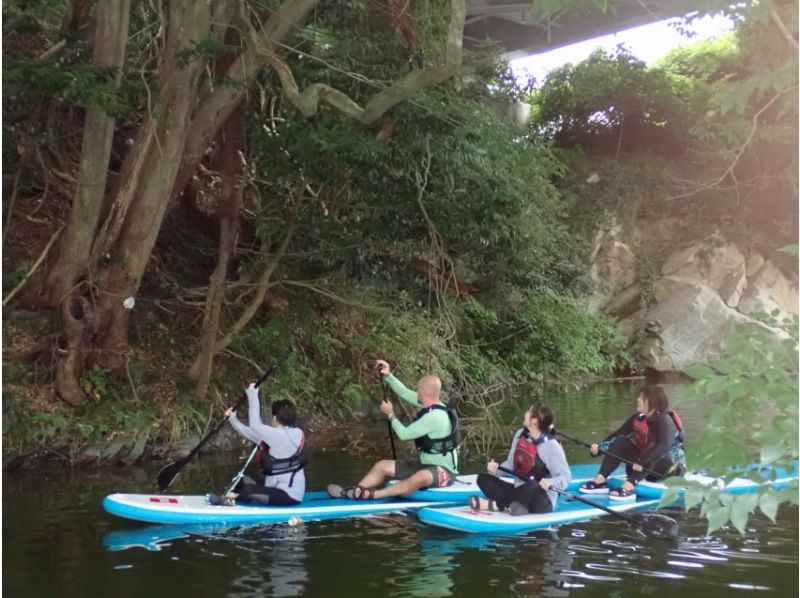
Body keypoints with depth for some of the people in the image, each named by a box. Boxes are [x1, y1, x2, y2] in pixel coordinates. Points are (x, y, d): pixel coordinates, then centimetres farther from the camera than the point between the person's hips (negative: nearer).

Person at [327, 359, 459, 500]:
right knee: (382, 465, 3)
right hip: (426, 465, 10)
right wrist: (388, 376, 7)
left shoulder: (435, 416, -25)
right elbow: (405, 393, 12)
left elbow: (404, 434, -18)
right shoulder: (433, 404, 1)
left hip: (443, 471, -10)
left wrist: (390, 414, -4)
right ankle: (350, 492, -8)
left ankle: (372, 495, -44)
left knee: (420, 478, -42)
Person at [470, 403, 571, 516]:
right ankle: (512, 505, -28)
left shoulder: (551, 445, -17)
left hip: (542, 502, -7)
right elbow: (511, 463, 11)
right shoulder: (520, 435, 3)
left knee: (531, 486, -40)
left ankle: (496, 505, -22)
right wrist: (496, 470, -9)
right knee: (483, 479, -5)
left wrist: (550, 482, -36)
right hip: (520, 491, 7)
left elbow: (566, 477, -16)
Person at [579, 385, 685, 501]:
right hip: (643, 468, 7)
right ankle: (601, 480, -23)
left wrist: (643, 462, -46)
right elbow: (618, 434, -1)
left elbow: (664, 445, -35)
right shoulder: (638, 418, 2)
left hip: (669, 468, -7)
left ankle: (629, 487, -46)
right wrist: (599, 447, -17)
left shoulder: (665, 420, -20)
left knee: (653, 447, -35)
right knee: (620, 442, -10)